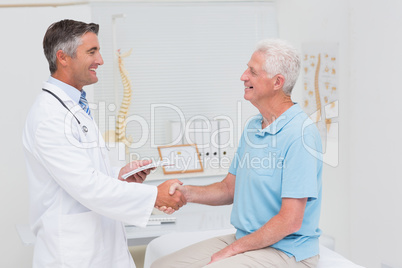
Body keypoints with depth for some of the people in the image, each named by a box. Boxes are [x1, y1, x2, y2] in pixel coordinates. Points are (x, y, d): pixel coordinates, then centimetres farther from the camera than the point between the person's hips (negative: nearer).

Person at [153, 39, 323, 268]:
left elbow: (290, 221, -22)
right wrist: (188, 193, -3)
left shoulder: (300, 134, -20)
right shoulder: (253, 127, 11)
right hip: (244, 240, 8)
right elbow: (230, 189, 16)